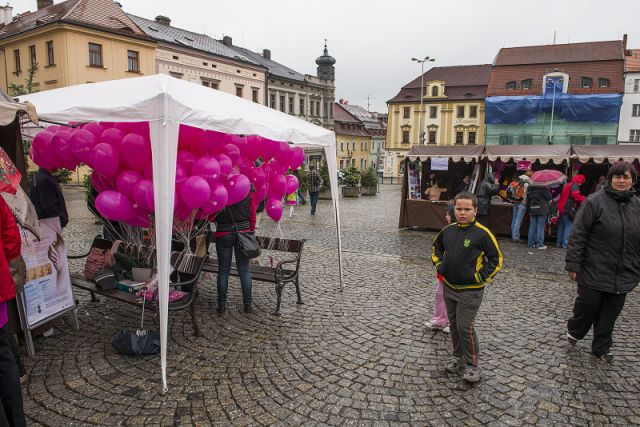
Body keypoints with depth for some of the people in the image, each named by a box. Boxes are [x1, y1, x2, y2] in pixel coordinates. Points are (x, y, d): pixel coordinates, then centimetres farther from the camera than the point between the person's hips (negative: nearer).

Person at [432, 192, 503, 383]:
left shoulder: (481, 233, -15)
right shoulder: (448, 230, 0)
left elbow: (496, 259, -9)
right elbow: (436, 248, 19)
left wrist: (480, 277, -12)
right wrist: (439, 267, 8)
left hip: (470, 290, -5)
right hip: (449, 287, 6)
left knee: (465, 328, -1)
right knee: (454, 324, 17)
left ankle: (472, 364, 18)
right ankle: (458, 356, 36)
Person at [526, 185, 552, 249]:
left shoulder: (529, 189, 10)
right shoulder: (543, 188, -8)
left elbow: (527, 201, 16)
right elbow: (549, 199, -6)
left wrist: (528, 209, 23)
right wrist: (549, 207, 10)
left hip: (532, 209, 5)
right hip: (542, 210, -5)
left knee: (532, 227, 9)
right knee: (540, 227, -3)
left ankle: (531, 243, 13)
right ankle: (539, 244, -2)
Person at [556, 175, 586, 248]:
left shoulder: (568, 185, 22)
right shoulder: (575, 185, -7)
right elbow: (575, 195, -21)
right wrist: (584, 200, -12)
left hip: (561, 209, 9)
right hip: (568, 209, -9)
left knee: (561, 226, 14)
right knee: (569, 226, -5)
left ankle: (558, 242, 18)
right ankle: (565, 243, -7)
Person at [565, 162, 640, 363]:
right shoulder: (594, 202, -10)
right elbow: (578, 236, -12)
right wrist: (573, 265, -14)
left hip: (622, 276, 5)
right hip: (594, 273, -5)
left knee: (610, 313, 13)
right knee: (588, 307, 6)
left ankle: (601, 348, 30)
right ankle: (574, 331, 35)